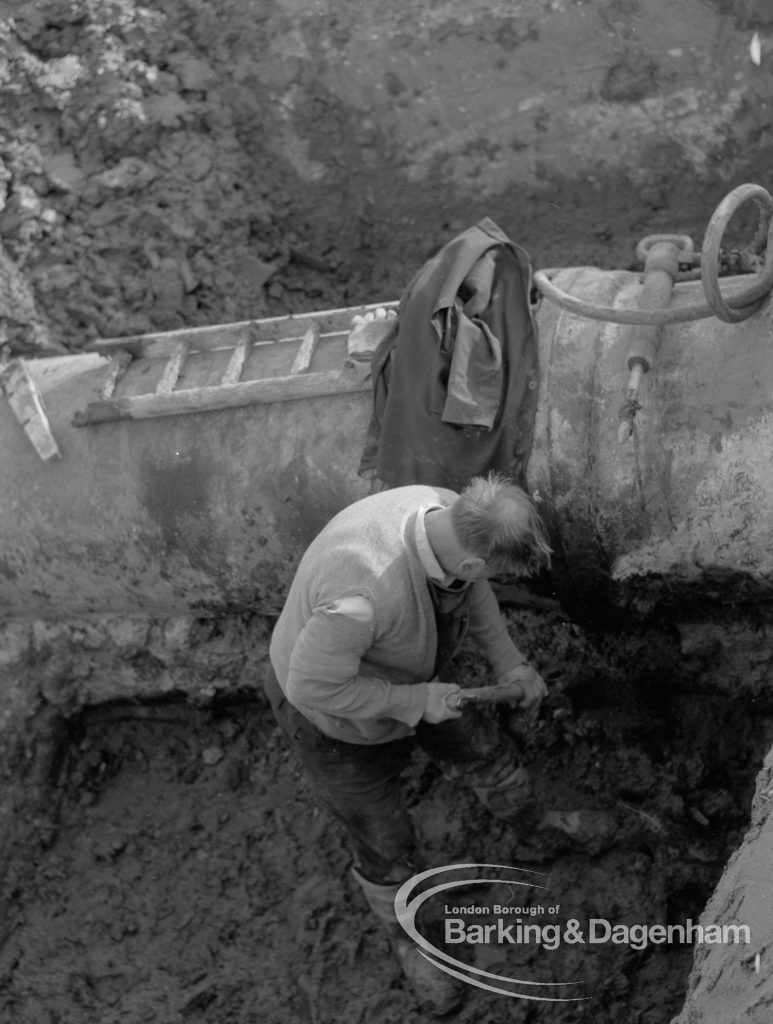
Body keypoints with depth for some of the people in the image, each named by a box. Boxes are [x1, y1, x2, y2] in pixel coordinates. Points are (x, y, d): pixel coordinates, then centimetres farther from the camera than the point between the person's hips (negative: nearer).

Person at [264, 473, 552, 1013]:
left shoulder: (451, 514, -25)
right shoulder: (366, 588, -50)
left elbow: (468, 585, -1)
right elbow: (312, 685, -37)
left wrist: (509, 661, -4)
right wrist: (413, 702, -28)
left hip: (408, 676, 6)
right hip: (332, 713, -6)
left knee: (493, 760, 19)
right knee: (387, 849, 15)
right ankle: (406, 936, 47)